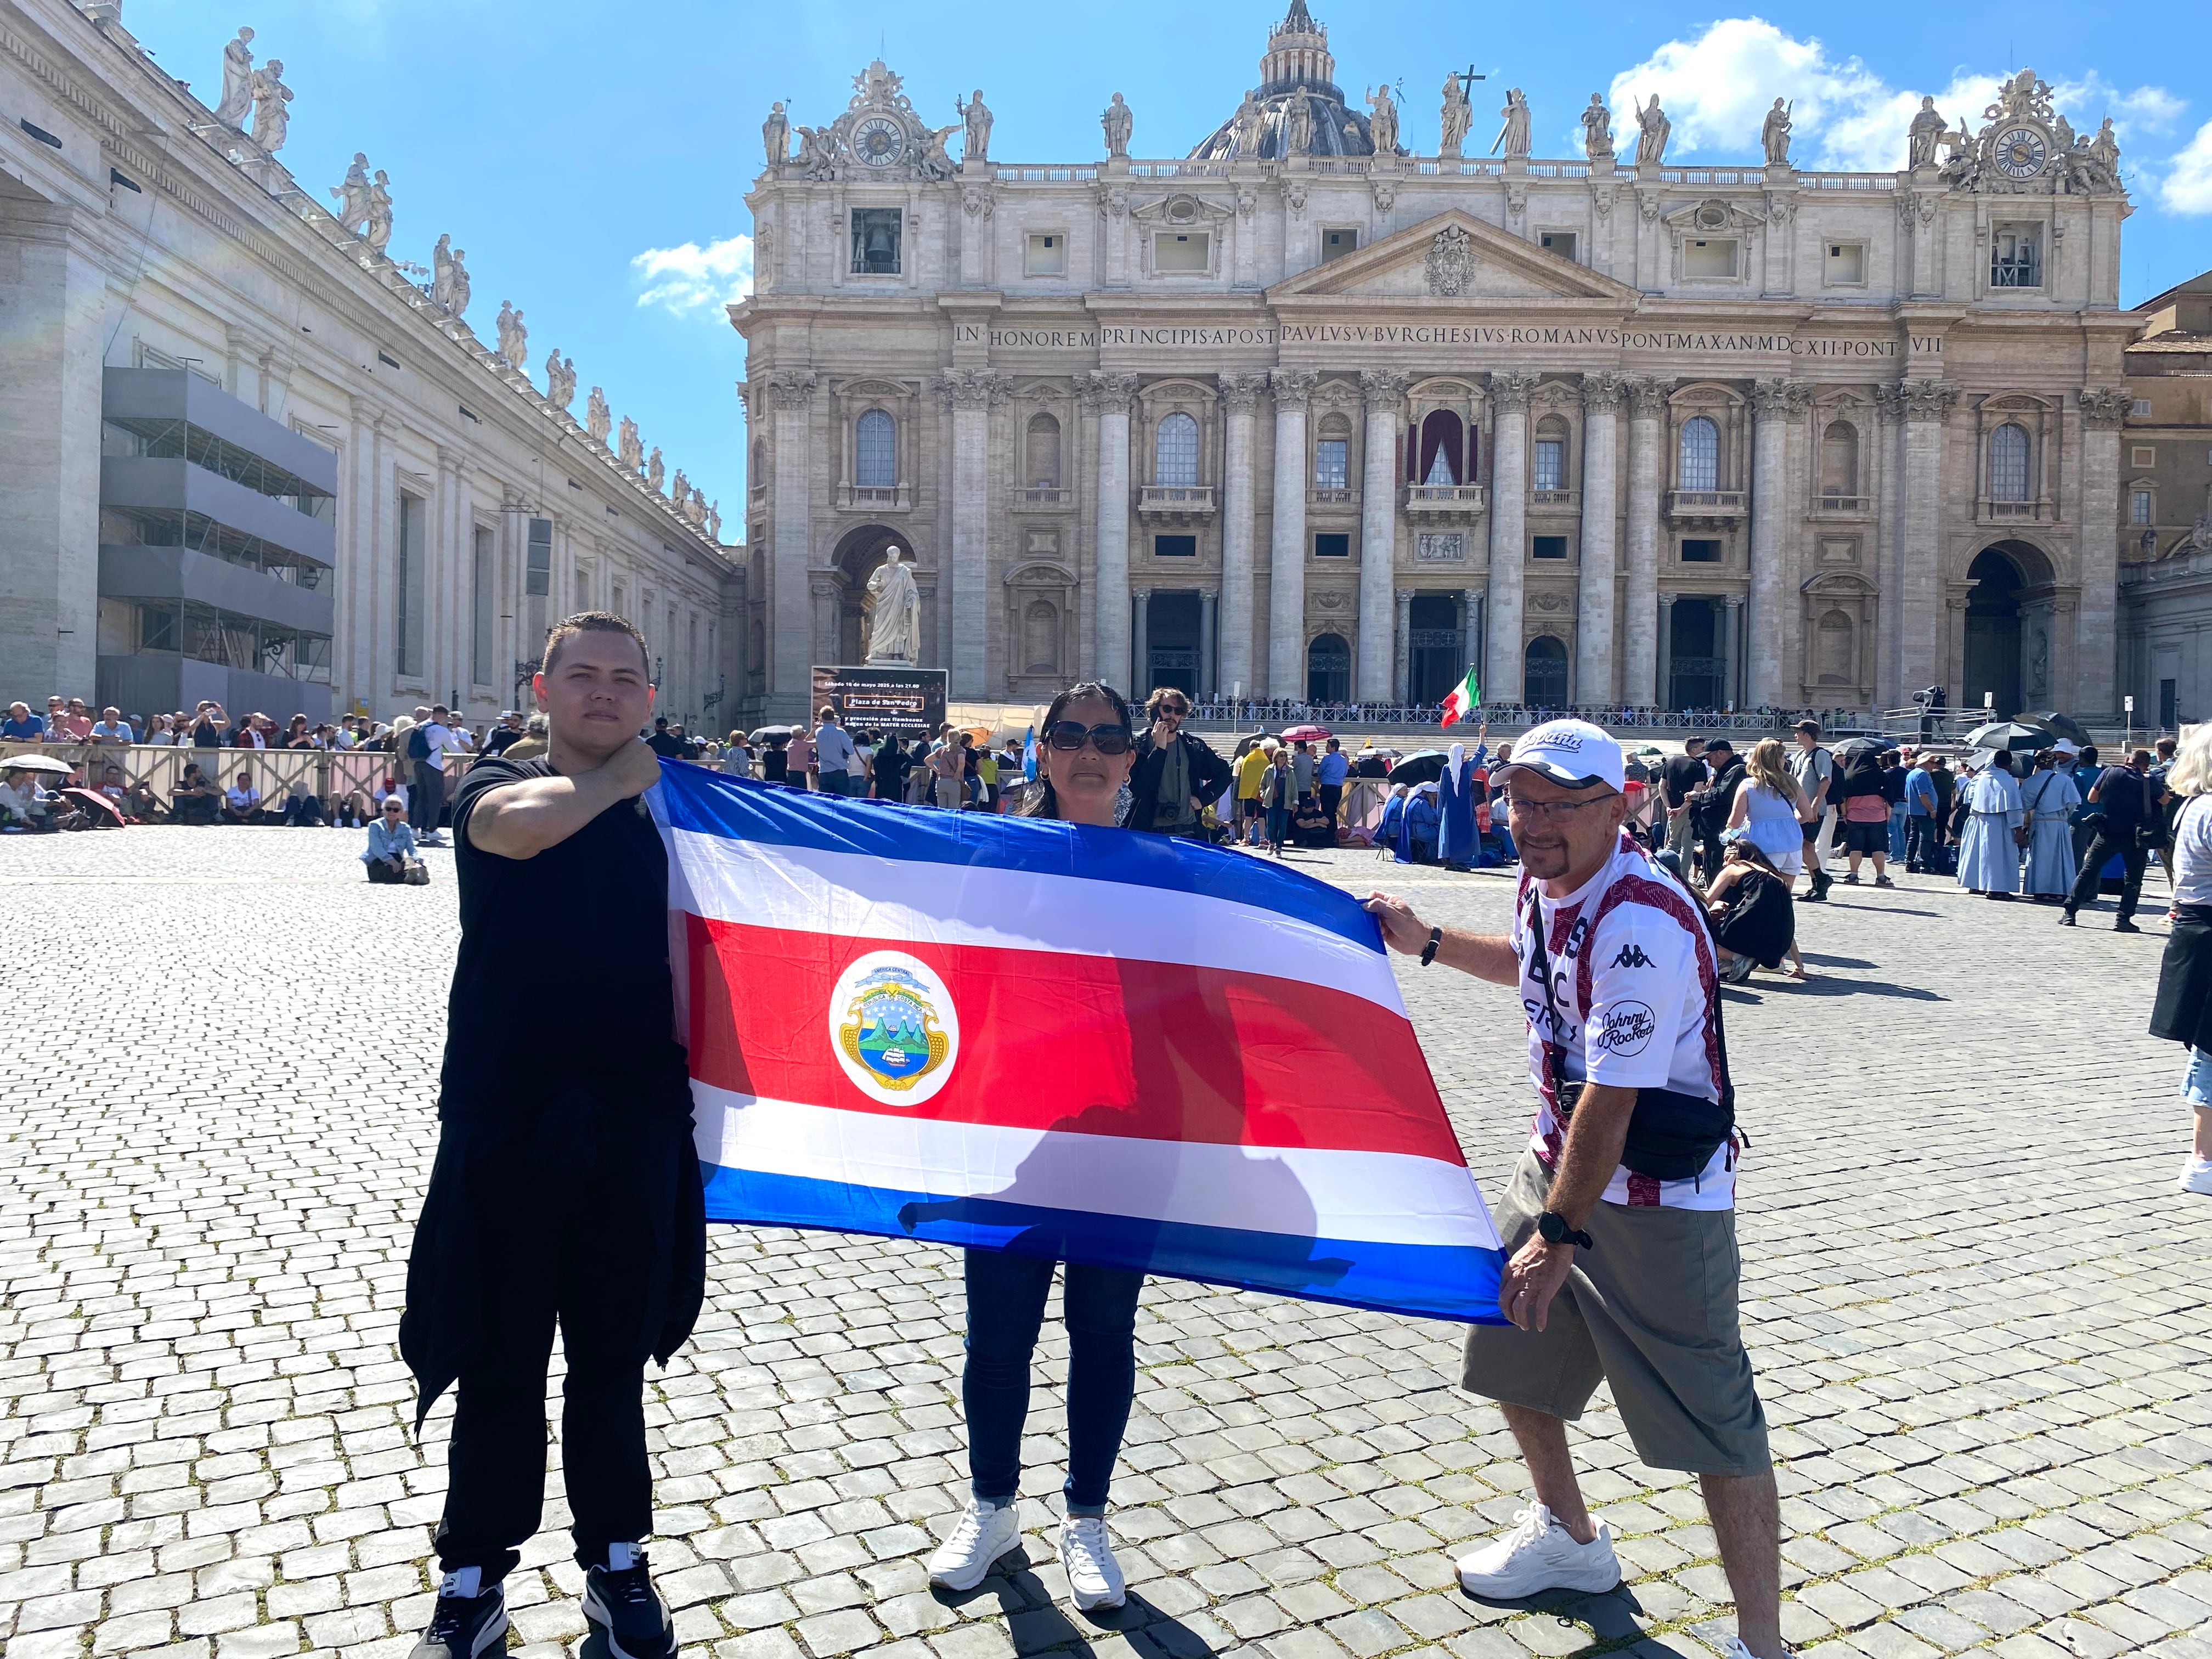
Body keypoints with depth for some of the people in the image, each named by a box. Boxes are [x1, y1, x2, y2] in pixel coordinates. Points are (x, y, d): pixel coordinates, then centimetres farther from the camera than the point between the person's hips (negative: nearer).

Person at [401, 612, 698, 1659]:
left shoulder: (664, 820, 7)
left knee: (613, 1358, 15)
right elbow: (520, 824, -27)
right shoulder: (495, 789, -1)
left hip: (632, 1129, 3)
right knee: (501, 1362, 10)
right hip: (505, 1123, -2)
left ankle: (617, 1564, 33)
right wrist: (622, 776, -11)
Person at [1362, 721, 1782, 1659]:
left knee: (1714, 1423, -4)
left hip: (1655, 1197, -10)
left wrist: (1559, 1234, -25)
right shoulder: (1543, 883, 1)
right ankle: (1569, 1538, 45)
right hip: (1558, 1159, 10)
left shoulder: (1640, 927, -28)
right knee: (1507, 1347, 22)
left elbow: (1610, 1101, -28)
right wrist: (1427, 943, 19)